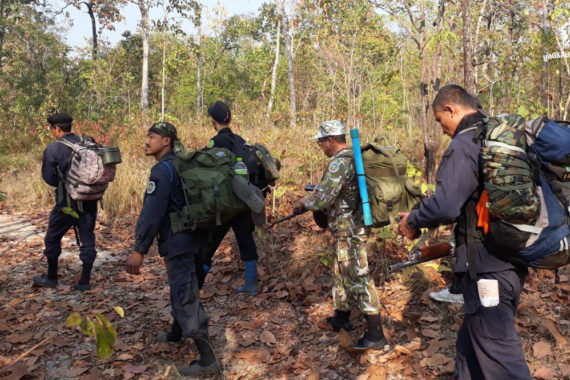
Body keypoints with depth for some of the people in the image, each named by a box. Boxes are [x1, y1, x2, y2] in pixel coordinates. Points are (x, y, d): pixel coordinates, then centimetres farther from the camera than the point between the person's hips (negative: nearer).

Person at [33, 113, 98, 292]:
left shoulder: (53, 149, -11)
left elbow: (48, 178, -3)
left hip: (67, 201, -4)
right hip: (90, 201, 4)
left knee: (52, 238, 16)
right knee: (87, 240, 9)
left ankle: (51, 277, 27)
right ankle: (85, 282, 14)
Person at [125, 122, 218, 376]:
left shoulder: (162, 170, -18)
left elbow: (152, 213, -25)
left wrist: (139, 250, -24)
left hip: (177, 242, -10)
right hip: (187, 237, 10)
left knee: (185, 297, -7)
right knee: (180, 288, 25)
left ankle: (207, 359, -3)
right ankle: (176, 334, 46)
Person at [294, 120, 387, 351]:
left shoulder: (339, 162, -19)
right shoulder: (352, 157, 12)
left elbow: (324, 198, -24)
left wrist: (303, 204, -5)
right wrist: (313, 199, 17)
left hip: (350, 230, -10)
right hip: (352, 227, 10)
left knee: (358, 278, -5)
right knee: (341, 273, 21)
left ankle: (375, 335, 1)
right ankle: (341, 318, 36)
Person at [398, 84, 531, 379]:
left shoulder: (464, 144, -17)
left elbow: (444, 205, -27)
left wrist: (412, 221, -8)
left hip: (487, 265, -9)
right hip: (514, 256, 9)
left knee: (496, 349, 3)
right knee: (473, 340, 22)